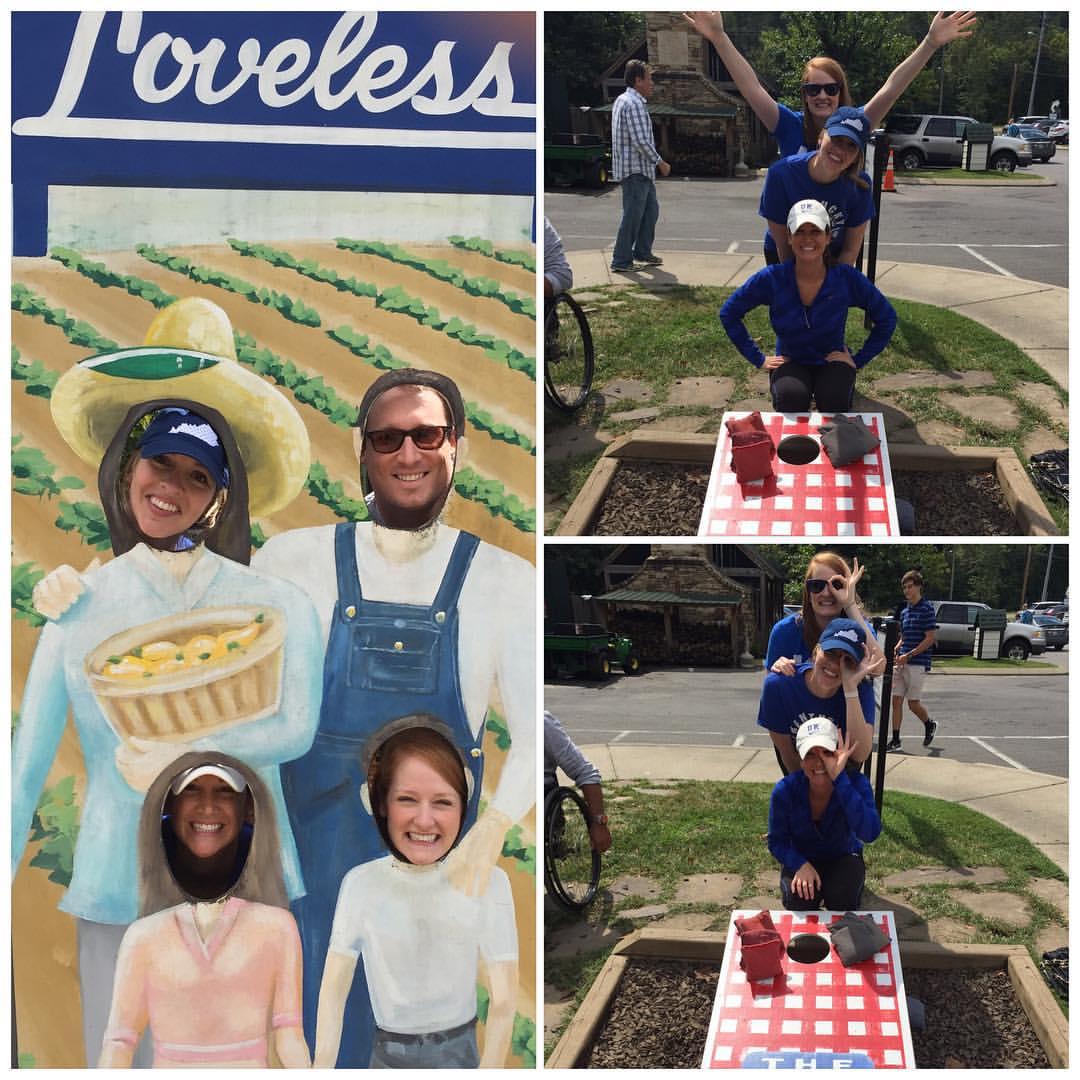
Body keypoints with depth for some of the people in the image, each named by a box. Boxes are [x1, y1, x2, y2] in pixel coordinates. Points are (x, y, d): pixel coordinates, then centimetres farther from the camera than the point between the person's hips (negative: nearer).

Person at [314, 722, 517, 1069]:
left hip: (459, 1052, -1)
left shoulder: (489, 883, -14)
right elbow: (334, 988, -5)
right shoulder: (361, 883, -8)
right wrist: (321, 1069, -12)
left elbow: (503, 997, -11)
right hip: (388, 1053, 1)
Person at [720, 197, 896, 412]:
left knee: (834, 400, -34)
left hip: (832, 361, 0)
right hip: (791, 362, 0)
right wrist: (759, 359, -2)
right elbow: (729, 313, 0)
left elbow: (886, 318, 0)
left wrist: (858, 360, -3)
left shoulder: (848, 279, -14)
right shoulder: (771, 279, -14)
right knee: (791, 397, -35)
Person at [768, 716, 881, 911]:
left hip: (844, 858, 0)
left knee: (842, 898, -31)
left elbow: (870, 834, -43)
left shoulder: (855, 783, -26)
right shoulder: (785, 791, -22)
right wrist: (801, 865, -32)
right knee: (799, 900, -30)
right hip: (801, 860, 0)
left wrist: (840, 778, -47)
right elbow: (776, 842, -10)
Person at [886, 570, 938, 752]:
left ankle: (930, 725, 27)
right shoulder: (905, 612, 15)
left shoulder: (927, 609, -9)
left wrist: (908, 656, -17)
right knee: (896, 700, 1)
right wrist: (895, 651, 3)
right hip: (901, 663, 7)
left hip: (918, 664, -7)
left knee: (913, 703, -1)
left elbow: (930, 638, -13)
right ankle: (895, 741, 4)